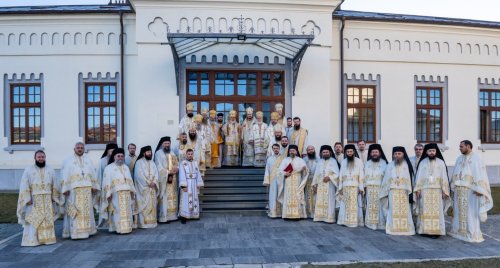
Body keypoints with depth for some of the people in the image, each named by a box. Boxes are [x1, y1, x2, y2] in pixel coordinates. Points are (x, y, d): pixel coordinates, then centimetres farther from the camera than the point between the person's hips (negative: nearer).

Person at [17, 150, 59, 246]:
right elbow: (24, 186, -5)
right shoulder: (28, 170, 0)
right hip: (33, 200, -3)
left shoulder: (50, 170, 8)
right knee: (33, 220, -5)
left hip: (47, 200, 3)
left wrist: (54, 198, 2)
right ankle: (32, 240, -1)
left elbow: (55, 186, 9)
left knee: (48, 219, 5)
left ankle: (46, 238, 12)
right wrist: (27, 199, -14)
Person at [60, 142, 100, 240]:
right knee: (75, 211, -5)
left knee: (87, 210, 6)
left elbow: (93, 174, 13)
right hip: (74, 189, -3)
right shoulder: (68, 161, 6)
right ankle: (75, 232, -2)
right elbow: (65, 175, -1)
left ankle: (86, 230, 13)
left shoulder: (88, 160, 15)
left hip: (87, 189, 3)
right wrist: (65, 188, -10)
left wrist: (94, 186, 4)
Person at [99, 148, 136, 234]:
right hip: (115, 193, -5)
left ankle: (127, 227, 9)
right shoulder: (109, 168, 3)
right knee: (118, 211, -7)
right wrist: (108, 193, -13)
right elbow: (107, 181, -4)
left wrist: (132, 190, 10)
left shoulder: (126, 167, 19)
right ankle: (118, 228, -4)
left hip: (126, 193, 5)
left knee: (127, 211, 4)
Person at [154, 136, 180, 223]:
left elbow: (177, 164, 14)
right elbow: (159, 167, -10)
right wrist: (168, 172, -15)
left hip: (173, 178, 6)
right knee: (164, 198, -8)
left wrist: (176, 169, -8)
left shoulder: (172, 153, 18)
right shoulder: (158, 153, -3)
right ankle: (163, 217, -7)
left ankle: (172, 215, 11)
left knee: (173, 196, 6)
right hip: (163, 178, -6)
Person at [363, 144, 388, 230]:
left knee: (379, 206, -3)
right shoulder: (367, 163, 11)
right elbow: (365, 176, 10)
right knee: (370, 206, 5)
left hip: (380, 188, -3)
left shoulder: (383, 163, -1)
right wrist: (364, 187, 5)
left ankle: (380, 223, 4)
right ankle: (371, 223, 12)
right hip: (370, 189, 3)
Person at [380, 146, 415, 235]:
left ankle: (405, 228, 6)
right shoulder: (390, 165, 9)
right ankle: (393, 228, 5)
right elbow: (386, 180, 9)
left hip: (404, 193, -1)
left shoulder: (407, 165, 3)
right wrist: (386, 193, 5)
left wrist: (410, 193, -9)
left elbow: (410, 180, -2)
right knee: (393, 211, 0)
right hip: (393, 192, 1)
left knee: (404, 211, -2)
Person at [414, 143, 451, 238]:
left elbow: (444, 178, 3)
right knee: (425, 211, 1)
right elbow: (418, 177, 5)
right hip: (424, 190, 1)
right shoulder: (422, 162, 6)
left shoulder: (441, 162, 4)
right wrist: (418, 189, -2)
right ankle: (425, 230, 6)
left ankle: (435, 231, 1)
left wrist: (444, 191, -3)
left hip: (437, 190, -1)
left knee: (436, 211, -2)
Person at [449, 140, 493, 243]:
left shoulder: (476, 158, -5)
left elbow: (480, 174, -10)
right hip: (459, 190, 6)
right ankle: (459, 230, 17)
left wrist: (478, 189, -17)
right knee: (459, 210, 9)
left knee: (471, 212, -3)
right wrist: (453, 188, 9)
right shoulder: (459, 159, 13)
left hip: (470, 190, -6)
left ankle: (473, 234, 4)